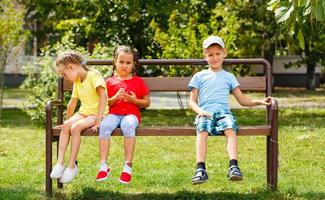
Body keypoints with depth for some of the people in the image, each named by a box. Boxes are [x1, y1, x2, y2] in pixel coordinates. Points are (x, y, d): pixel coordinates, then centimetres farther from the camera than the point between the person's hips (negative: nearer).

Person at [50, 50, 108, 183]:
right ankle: (60, 163, -24)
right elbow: (73, 103, 23)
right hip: (83, 112, 7)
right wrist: (68, 120, 22)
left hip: (96, 113, -7)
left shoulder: (93, 75, -13)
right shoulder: (77, 82, 15)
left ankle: (72, 166, -23)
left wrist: (98, 120, -27)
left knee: (75, 127, -29)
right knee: (66, 125, -20)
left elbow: (103, 96, -23)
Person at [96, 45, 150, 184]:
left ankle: (128, 166, -38)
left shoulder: (138, 82, 14)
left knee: (128, 125, -39)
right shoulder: (110, 82, 16)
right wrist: (115, 98, -7)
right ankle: (103, 166, -34)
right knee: (104, 125, -34)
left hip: (131, 114, -2)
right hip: (114, 114, 2)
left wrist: (134, 100, -6)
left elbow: (147, 103, 13)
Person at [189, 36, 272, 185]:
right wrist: (199, 110, -7)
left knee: (230, 129, -34)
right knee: (202, 130, -35)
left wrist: (260, 101, 9)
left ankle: (233, 167, -47)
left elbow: (242, 100, 24)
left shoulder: (229, 76, 24)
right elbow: (192, 101, 15)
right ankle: (200, 170, -46)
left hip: (223, 112, 1)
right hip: (205, 113, -1)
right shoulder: (199, 76, 21)